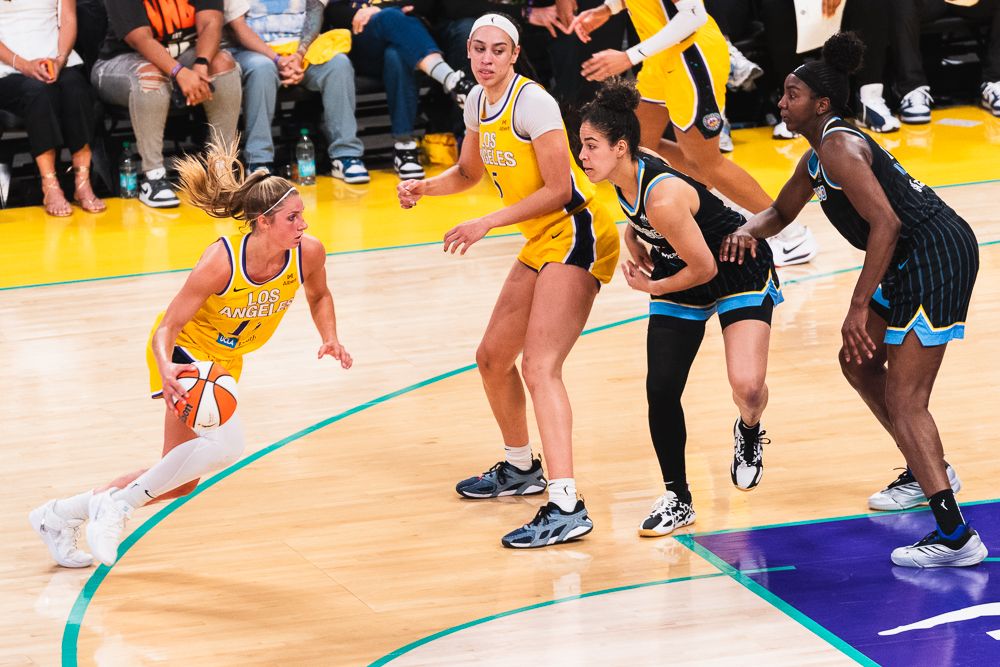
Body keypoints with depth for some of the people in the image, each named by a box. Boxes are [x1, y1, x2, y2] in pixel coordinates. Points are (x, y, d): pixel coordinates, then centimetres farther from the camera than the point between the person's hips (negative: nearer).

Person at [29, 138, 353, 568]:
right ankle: (120, 502, -16)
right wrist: (166, 370, -46)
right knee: (226, 444, -33)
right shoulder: (221, 262, -33)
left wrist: (330, 338, -13)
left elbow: (318, 295, 5)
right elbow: (167, 327, -26)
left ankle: (61, 515, 29)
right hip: (183, 352, -7)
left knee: (178, 480, 13)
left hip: (225, 362, 7)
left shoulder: (309, 252, -19)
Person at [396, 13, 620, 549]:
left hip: (575, 236, -9)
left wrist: (487, 224, -19)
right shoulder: (478, 101, 8)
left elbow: (559, 189, -19)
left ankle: (565, 506, -30)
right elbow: (469, 172, 24)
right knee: (492, 358, 18)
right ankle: (521, 468, 40)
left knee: (540, 367, -22)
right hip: (542, 243, 9)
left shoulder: (532, 102, -17)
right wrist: (425, 187, 5)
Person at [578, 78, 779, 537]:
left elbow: (704, 268, -26)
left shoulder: (663, 198, -36)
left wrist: (652, 287, -11)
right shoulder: (622, 176, -13)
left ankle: (749, 432, 16)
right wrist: (638, 250, -6)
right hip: (680, 276, 7)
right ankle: (677, 499, 14)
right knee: (660, 390, -2)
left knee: (747, 387, -22)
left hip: (740, 271, -7)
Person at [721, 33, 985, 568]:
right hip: (916, 261, 10)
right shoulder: (816, 159, 17)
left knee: (904, 400, -14)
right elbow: (781, 211, 33)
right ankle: (928, 474, 35)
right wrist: (749, 231, 10)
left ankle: (956, 538, -20)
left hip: (936, 256, -10)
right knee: (859, 362, 23)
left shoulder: (839, 147, -14)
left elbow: (885, 223, -23)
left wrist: (859, 308, -23)